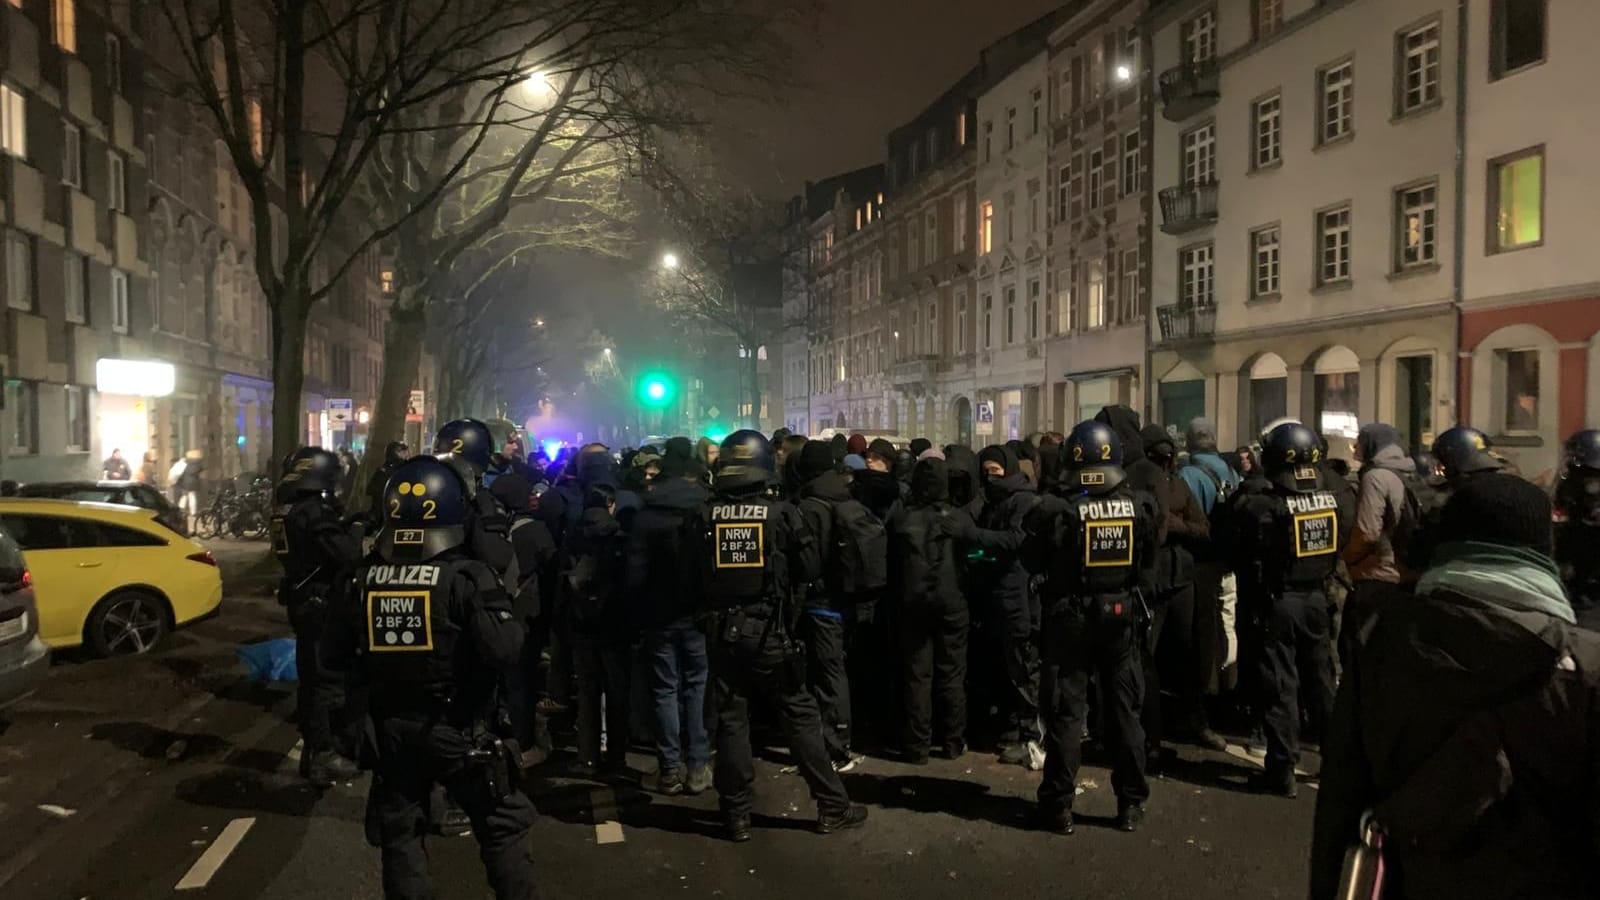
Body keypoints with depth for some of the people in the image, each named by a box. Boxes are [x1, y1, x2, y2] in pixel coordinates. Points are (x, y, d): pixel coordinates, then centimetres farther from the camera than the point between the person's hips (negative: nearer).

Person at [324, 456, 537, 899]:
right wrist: (506, 620, -7)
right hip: (461, 731, -4)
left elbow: (337, 655, 5)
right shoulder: (466, 576, -19)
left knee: (400, 834, 19)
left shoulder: (364, 576, -3)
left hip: (393, 730, 4)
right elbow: (504, 651, -27)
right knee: (502, 829, 11)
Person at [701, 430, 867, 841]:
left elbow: (692, 574, 5)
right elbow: (810, 569, -4)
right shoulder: (782, 512, -9)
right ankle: (832, 807, 15)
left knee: (731, 721, 10)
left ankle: (736, 815, 17)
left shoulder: (706, 514, -5)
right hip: (769, 632, -1)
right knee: (801, 718, 8)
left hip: (723, 632, 2)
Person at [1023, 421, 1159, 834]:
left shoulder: (1055, 508, -18)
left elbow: (1034, 562, -3)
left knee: (1066, 713, 6)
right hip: (1122, 615, 3)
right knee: (1124, 709, 15)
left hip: (1069, 618, -3)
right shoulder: (1141, 504, -8)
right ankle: (1131, 803, 23)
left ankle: (1059, 805, 12)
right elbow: (1148, 564, 5)